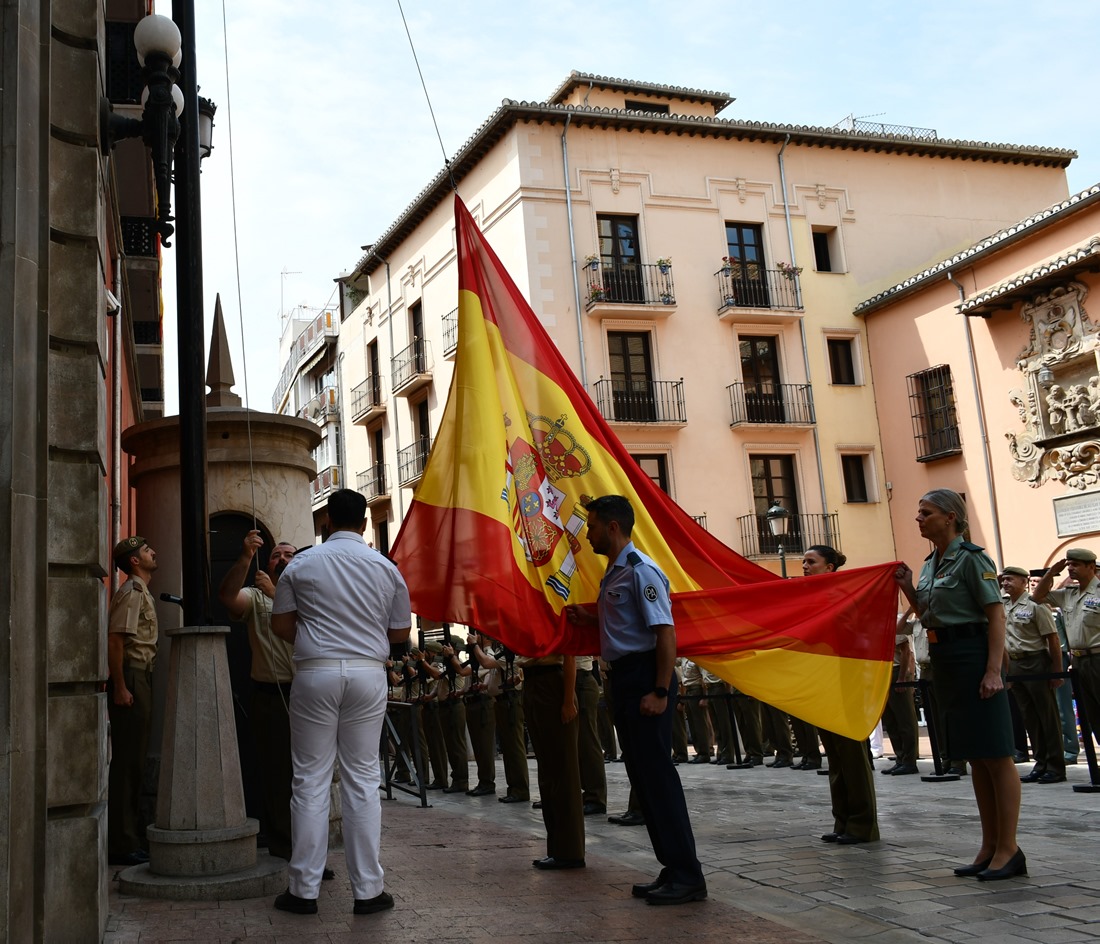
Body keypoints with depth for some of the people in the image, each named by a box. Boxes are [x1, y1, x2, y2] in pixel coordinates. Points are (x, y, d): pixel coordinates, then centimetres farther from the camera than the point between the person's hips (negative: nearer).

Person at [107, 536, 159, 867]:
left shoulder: (141, 592, 19)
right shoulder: (130, 592, -11)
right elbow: (114, 640, -19)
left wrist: (140, 685, 16)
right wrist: (120, 687, -22)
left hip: (140, 679, 10)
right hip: (131, 679, -10)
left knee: (134, 761, 13)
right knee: (127, 762, -7)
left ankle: (131, 836, 20)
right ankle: (122, 845, -4)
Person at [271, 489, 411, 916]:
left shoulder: (302, 564, 1)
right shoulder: (386, 568, 5)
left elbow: (280, 625, 7)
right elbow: (400, 632, 11)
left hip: (315, 673, -1)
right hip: (368, 673, 1)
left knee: (310, 780, 5)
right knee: (362, 780, 6)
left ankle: (304, 889, 9)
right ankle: (367, 889, 9)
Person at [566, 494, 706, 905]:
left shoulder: (640, 571, -14)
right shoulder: (613, 573, 16)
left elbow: (666, 633, -19)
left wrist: (660, 692, -23)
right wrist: (591, 618, 12)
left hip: (645, 677, -10)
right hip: (624, 678, 10)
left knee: (656, 772, -7)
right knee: (642, 774, 12)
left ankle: (687, 875, 0)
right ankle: (672, 869, 21)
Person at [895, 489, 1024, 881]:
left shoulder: (971, 558, -11)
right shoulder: (931, 562, 14)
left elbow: (996, 615, -15)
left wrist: (994, 671, -22)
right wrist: (907, 586, 5)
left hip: (973, 657, -9)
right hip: (945, 659, 9)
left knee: (995, 755, -3)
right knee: (975, 756, 12)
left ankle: (1009, 849, 3)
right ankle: (990, 847, 19)